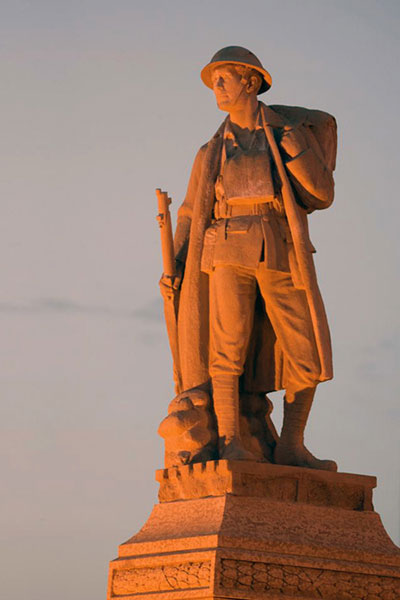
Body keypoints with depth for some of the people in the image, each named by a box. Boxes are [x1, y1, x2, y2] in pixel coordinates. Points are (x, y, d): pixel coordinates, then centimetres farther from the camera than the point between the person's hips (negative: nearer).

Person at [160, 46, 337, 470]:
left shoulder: (291, 131, 10)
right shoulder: (212, 152, 16)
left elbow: (322, 194, 4)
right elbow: (192, 214, 16)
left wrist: (294, 150, -9)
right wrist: (175, 267, 4)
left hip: (280, 255, 0)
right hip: (228, 252, 0)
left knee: (307, 355, -3)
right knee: (227, 344, -14)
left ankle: (291, 445, 7)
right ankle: (230, 443, -16)